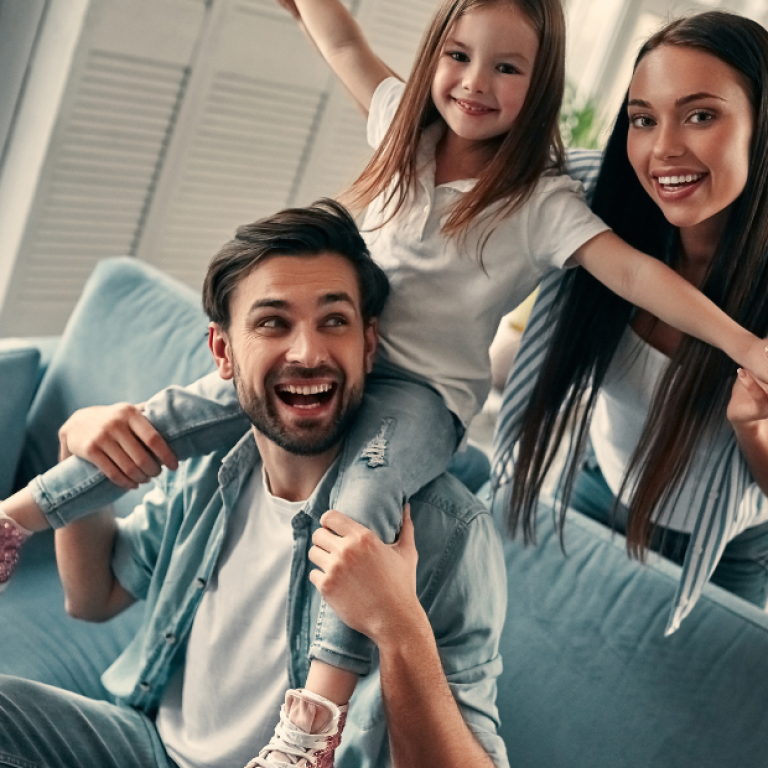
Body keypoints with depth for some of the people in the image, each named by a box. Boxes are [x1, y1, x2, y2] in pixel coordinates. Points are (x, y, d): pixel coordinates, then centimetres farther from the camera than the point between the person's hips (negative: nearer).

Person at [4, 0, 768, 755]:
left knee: (362, 499, -36)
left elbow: (633, 271, -14)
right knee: (184, 411, -12)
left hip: (424, 389, -5)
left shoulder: (542, 202, -7)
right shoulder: (406, 125, 7)